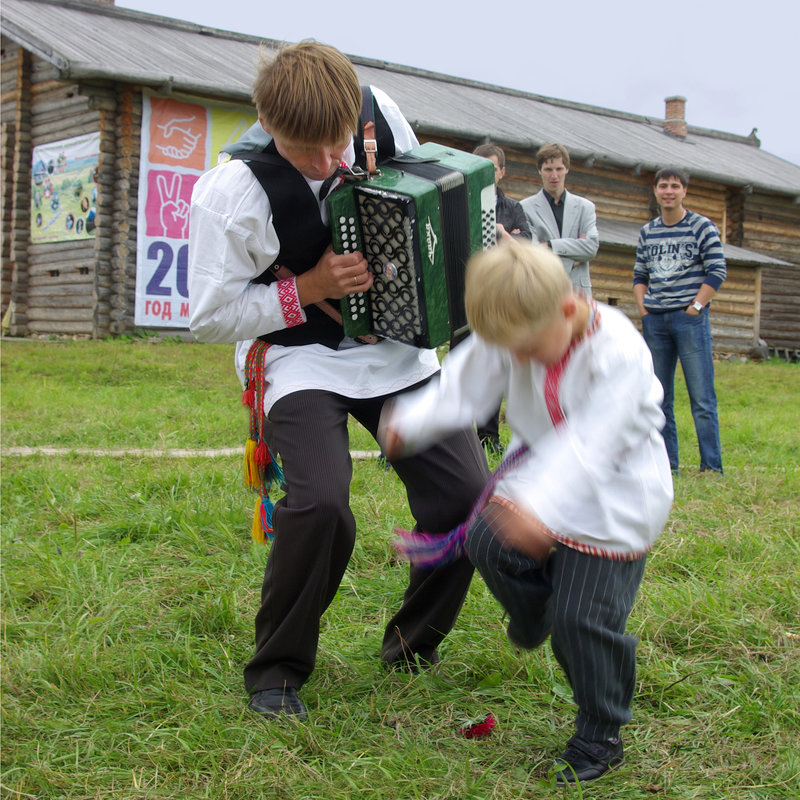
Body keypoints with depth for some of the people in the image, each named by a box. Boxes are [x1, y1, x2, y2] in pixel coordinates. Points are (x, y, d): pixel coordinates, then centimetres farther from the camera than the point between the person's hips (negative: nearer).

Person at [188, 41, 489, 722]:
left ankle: (413, 642, 21)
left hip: (396, 348, 5)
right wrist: (309, 289, -19)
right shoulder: (230, 192, -21)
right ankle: (278, 669, 0)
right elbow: (211, 316, -11)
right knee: (321, 505, -27)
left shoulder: (377, 112, -10)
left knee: (468, 495, -7)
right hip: (300, 360, -4)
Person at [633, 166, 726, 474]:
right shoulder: (647, 232, 13)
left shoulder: (702, 227, -1)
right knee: (658, 397, 8)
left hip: (690, 319, -5)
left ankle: (712, 466, -4)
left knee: (702, 398, -6)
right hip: (655, 321, 5)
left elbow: (717, 272, -5)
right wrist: (642, 307, 4)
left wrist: (695, 307, -11)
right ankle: (666, 462, 16)